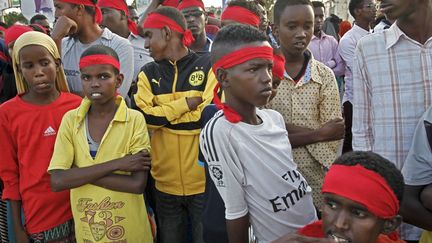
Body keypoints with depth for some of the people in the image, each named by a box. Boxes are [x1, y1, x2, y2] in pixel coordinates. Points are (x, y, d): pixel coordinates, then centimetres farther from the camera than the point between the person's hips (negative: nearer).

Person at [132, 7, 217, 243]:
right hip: (165, 183, 4)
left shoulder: (208, 66, -5)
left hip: (204, 181, -4)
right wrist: (187, 103, -14)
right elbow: (140, 116, -9)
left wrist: (161, 116, -13)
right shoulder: (148, 73, 7)